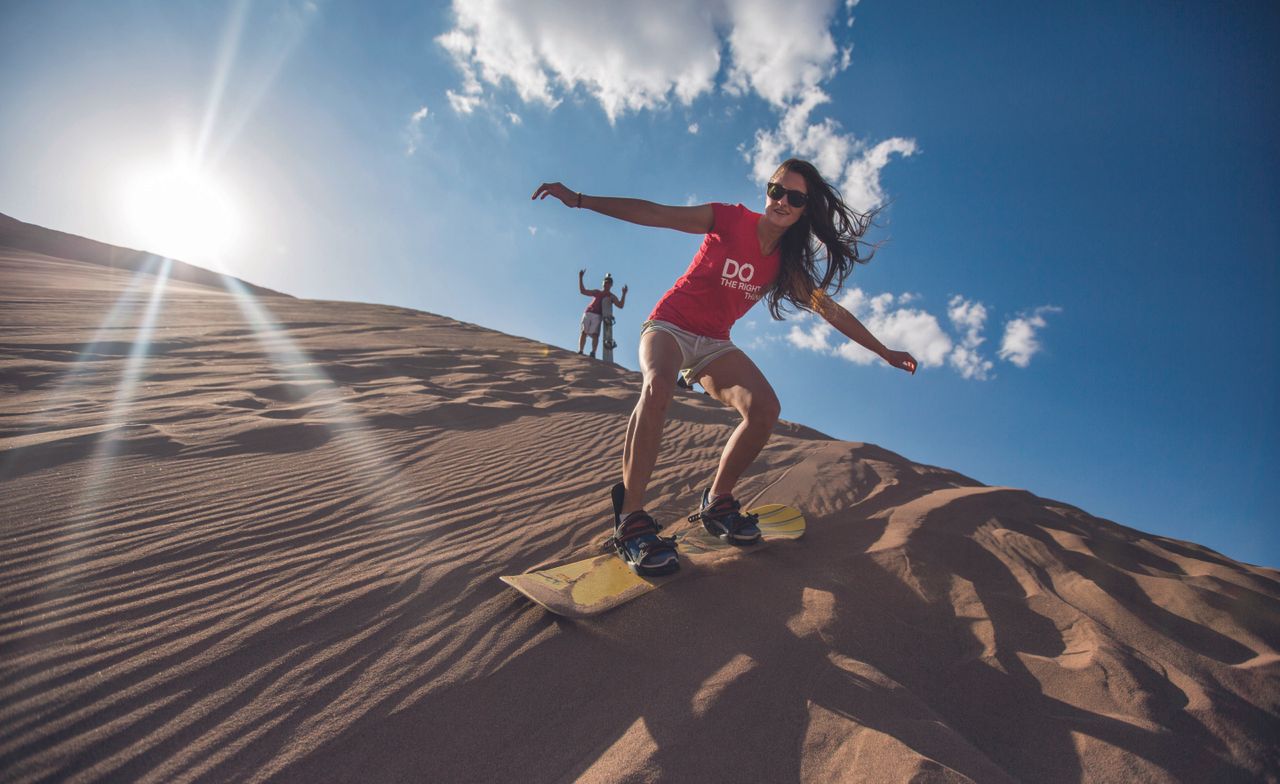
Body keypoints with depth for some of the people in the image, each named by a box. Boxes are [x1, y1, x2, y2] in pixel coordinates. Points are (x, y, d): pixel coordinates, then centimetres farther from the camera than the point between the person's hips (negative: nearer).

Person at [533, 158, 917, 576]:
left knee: (765, 408, -20)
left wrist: (885, 352, 12)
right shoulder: (729, 219, -7)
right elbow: (652, 213, -12)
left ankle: (716, 502, 0)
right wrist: (578, 199, -17)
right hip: (670, 325, -4)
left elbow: (832, 310, 10)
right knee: (658, 386, -38)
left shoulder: (787, 263, 5)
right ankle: (630, 519, -34)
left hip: (714, 344, 5)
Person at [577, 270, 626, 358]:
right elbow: (583, 291, 26)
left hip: (598, 316, -3)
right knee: (583, 331, -9)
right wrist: (580, 278, 21)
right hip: (588, 313, 3)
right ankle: (580, 351, -16)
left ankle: (593, 353, -24)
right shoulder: (597, 292, 26)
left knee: (595, 334, -16)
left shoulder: (612, 296, 17)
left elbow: (621, 305, 2)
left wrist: (624, 294, -8)